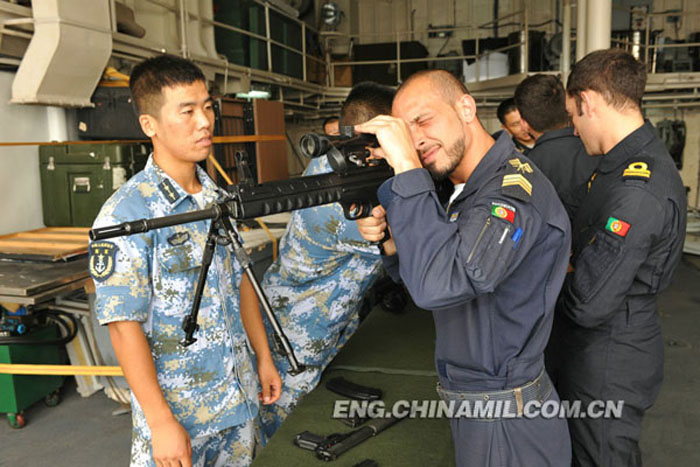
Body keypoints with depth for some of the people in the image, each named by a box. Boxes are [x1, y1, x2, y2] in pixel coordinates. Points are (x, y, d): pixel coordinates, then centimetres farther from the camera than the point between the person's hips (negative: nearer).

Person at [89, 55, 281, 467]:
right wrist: (160, 422, -17)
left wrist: (264, 357, 11)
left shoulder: (219, 200, 3)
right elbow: (124, 324, -18)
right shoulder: (126, 214, -18)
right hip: (176, 409, -6)